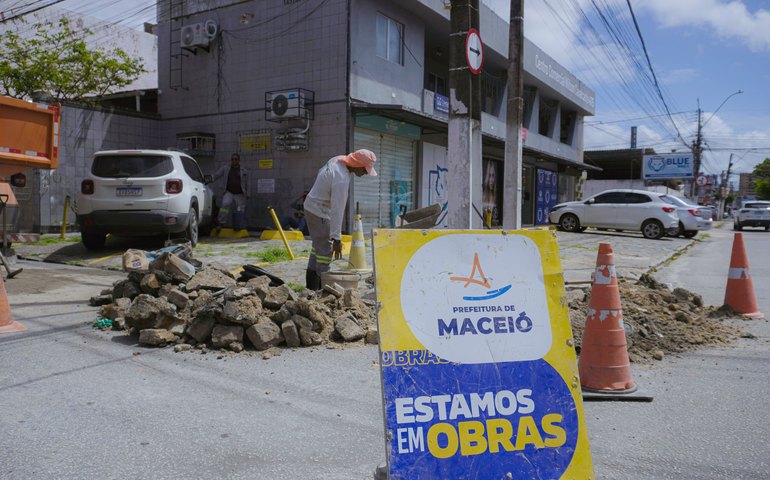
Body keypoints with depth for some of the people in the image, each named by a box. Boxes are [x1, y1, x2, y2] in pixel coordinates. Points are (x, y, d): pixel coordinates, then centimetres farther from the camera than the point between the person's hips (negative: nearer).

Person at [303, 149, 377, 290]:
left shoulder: (338, 160, -2)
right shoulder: (341, 179, -29)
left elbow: (321, 172, 17)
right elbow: (337, 210, -30)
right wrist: (337, 238, -27)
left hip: (311, 206, 10)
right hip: (320, 213, -10)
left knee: (319, 245, 18)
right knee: (326, 251, -7)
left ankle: (312, 286, 28)